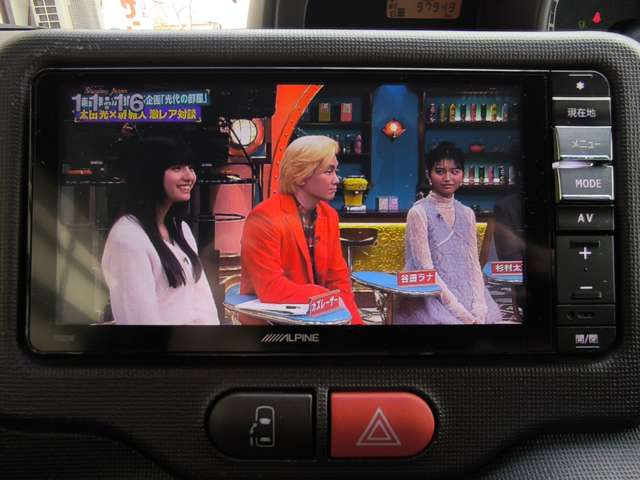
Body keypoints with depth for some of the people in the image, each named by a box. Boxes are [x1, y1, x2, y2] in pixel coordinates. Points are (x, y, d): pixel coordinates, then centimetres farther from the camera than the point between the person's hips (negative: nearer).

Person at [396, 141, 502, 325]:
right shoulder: (419, 213, -7)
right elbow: (425, 268, -11)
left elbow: (473, 263, 8)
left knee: (489, 316, -15)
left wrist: (478, 307, -7)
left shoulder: (467, 214, 10)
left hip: (466, 294, 5)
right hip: (431, 296, -5)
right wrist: (461, 312, -15)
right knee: (450, 320, -25)